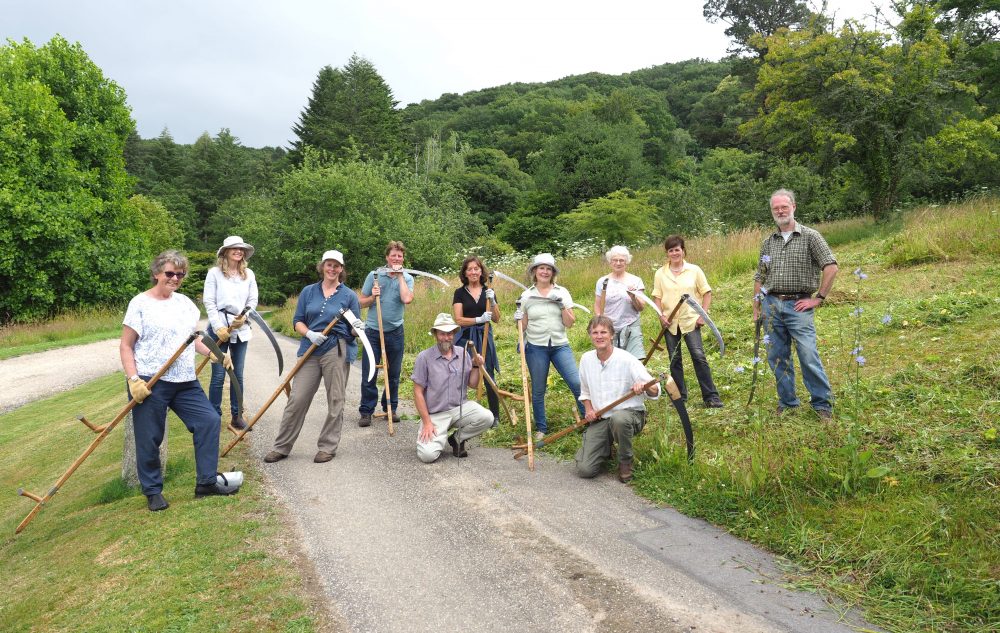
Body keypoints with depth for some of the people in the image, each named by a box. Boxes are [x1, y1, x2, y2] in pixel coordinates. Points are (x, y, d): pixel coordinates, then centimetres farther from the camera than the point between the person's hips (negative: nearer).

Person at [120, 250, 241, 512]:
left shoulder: (185, 303, 13)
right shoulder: (140, 303, -5)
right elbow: (125, 346, -6)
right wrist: (133, 379, -17)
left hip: (186, 382, 6)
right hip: (149, 383, -6)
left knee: (209, 420, 2)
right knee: (149, 439, 1)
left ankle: (206, 482, 12)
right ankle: (153, 492, 20)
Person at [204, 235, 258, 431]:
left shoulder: (248, 274, 8)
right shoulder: (214, 273, -2)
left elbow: (253, 300, 9)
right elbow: (209, 302, -5)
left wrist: (244, 317, -9)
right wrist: (219, 327, -13)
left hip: (241, 329, 4)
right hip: (219, 328, -3)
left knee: (238, 375, 8)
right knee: (218, 375, -1)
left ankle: (237, 415, 16)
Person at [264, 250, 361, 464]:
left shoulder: (349, 295, 4)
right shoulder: (308, 292, 10)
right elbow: (297, 321, 10)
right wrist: (309, 334, -10)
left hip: (337, 351, -2)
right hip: (310, 350, 2)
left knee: (335, 401, 3)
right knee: (297, 399, 2)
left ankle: (327, 447, 16)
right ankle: (281, 447, 13)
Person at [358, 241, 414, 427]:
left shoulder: (407, 278, 2)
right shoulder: (374, 275, 1)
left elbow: (407, 299, -19)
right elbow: (362, 303, 6)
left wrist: (400, 275, -13)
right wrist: (372, 296, -14)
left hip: (395, 331, 1)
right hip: (372, 330, -1)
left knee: (394, 373, 11)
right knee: (369, 374, 0)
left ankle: (390, 408, 24)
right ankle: (366, 411, 9)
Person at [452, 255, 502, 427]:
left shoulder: (488, 291, 7)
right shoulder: (460, 293, 2)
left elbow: (497, 319, 4)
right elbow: (458, 320, -8)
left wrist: (492, 302, -12)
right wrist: (479, 319, -21)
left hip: (484, 337, 1)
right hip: (465, 337, -1)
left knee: (489, 376, 0)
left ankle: (495, 416, 9)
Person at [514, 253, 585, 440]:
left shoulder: (562, 292, 3)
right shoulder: (527, 296, 4)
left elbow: (570, 323, 0)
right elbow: (523, 326, 11)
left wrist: (562, 306, -13)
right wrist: (518, 318, -9)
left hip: (560, 345, 0)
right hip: (536, 348, 0)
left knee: (577, 383, -11)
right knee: (538, 390, 5)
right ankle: (541, 429, 20)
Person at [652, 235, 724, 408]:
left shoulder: (694, 270, 2)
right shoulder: (660, 273, 6)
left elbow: (707, 293, 4)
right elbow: (657, 297, 6)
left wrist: (703, 314, -5)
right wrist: (661, 316, -8)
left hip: (690, 321, -2)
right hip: (670, 322, 2)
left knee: (699, 356, -11)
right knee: (674, 359, 8)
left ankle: (711, 396, -4)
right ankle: (680, 397, 19)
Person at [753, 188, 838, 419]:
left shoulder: (810, 236, -1)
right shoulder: (768, 242, 13)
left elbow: (831, 266, -7)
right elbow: (759, 277, 18)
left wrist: (819, 298, -9)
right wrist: (756, 307, 12)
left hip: (798, 305, -5)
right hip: (771, 304, 5)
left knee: (809, 357, -9)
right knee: (777, 358, 8)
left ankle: (822, 404, 4)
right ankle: (788, 402, 20)